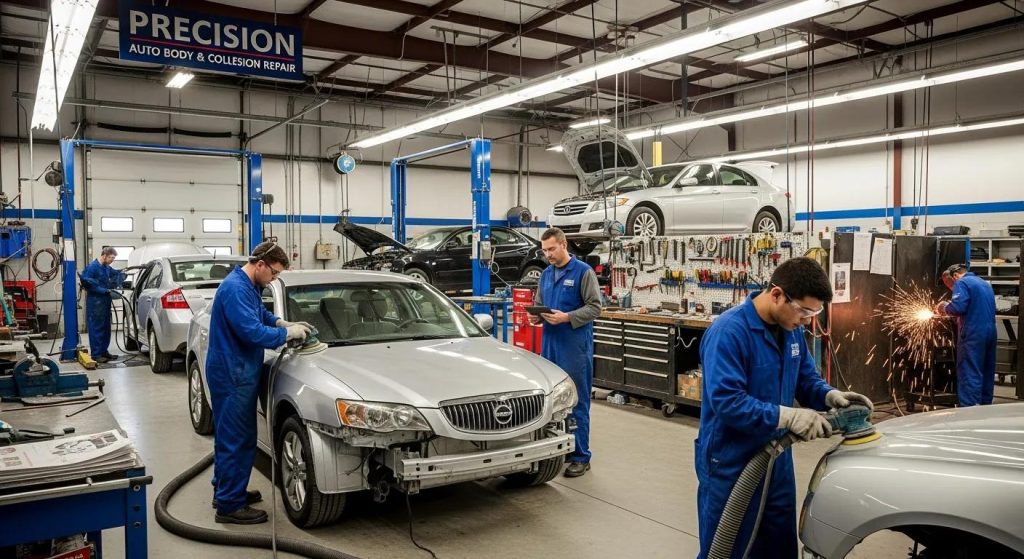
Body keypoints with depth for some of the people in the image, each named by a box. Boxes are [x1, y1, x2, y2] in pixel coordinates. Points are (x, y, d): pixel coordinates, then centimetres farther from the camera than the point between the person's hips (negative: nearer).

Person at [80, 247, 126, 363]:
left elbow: (116, 274, 29)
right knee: (96, 328, -5)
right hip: (95, 302, -9)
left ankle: (104, 351, 21)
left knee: (106, 328, 13)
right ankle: (96, 354, -2)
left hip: (105, 301, 9)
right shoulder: (92, 266, -13)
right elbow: (87, 283, -18)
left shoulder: (107, 268, 11)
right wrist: (104, 290, -19)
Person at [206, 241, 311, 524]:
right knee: (237, 439, -4)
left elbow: (262, 315, 26)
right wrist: (288, 334, -16)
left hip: (236, 371, 11)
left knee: (229, 435, 19)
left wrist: (285, 323, 8)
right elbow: (253, 332, -28)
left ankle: (225, 490, 32)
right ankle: (230, 505, 5)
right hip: (231, 374, -11)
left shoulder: (248, 286, 10)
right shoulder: (235, 289, -22)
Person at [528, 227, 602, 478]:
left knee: (576, 401, -2)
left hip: (575, 346, -6)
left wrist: (566, 317, -20)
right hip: (549, 344, 7)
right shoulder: (546, 274, 14)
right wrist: (536, 316, -1)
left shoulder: (583, 272, -6)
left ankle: (580, 457, 7)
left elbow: (595, 307, -10)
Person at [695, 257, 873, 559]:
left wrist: (830, 396, -10)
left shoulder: (791, 328, 1)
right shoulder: (729, 331, -26)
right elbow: (727, 400, -32)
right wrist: (788, 416, -34)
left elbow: (807, 378, 11)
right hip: (730, 465, -8)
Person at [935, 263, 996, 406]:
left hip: (973, 334, -9)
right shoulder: (985, 283, 22)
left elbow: (958, 307, -19)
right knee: (987, 372, 14)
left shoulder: (962, 283, -6)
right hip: (990, 331, 9)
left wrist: (945, 307, 0)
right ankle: (985, 405, 21)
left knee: (970, 373, -9)